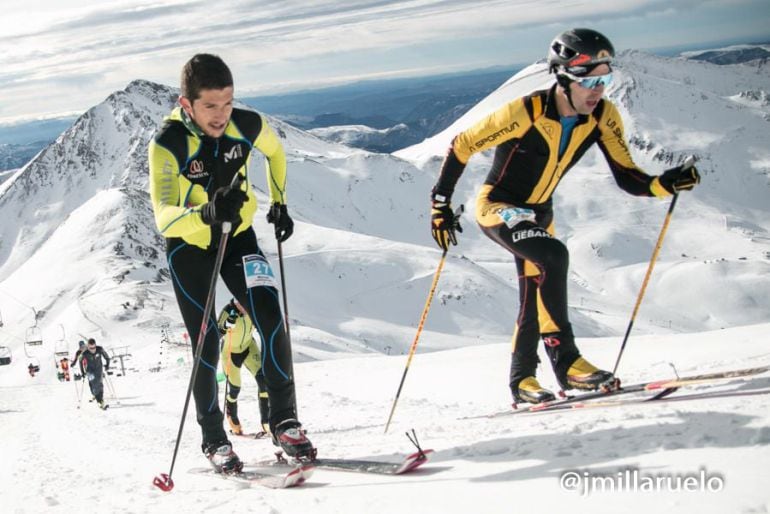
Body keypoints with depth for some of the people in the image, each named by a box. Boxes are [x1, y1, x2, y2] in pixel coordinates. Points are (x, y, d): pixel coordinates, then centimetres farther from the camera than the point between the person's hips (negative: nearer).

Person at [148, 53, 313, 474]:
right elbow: (163, 215, -44)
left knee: (271, 320, -13)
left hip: (237, 234, 3)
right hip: (188, 245, -2)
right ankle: (213, 439, 13)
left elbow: (275, 152, 7)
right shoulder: (168, 143, -30)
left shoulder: (248, 125, -19)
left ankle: (284, 422, -1)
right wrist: (203, 214, -62)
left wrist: (279, 203, 5)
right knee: (206, 342, -3)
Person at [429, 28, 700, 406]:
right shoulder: (526, 112, -28)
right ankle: (564, 359, -27)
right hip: (496, 207, -7)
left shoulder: (603, 117, -12)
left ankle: (521, 380, 33)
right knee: (553, 256, -31)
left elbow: (627, 178, -11)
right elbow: (462, 146, -18)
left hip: (538, 214, 7)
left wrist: (665, 184, -31)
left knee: (535, 297, 14)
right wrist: (441, 205, -15)